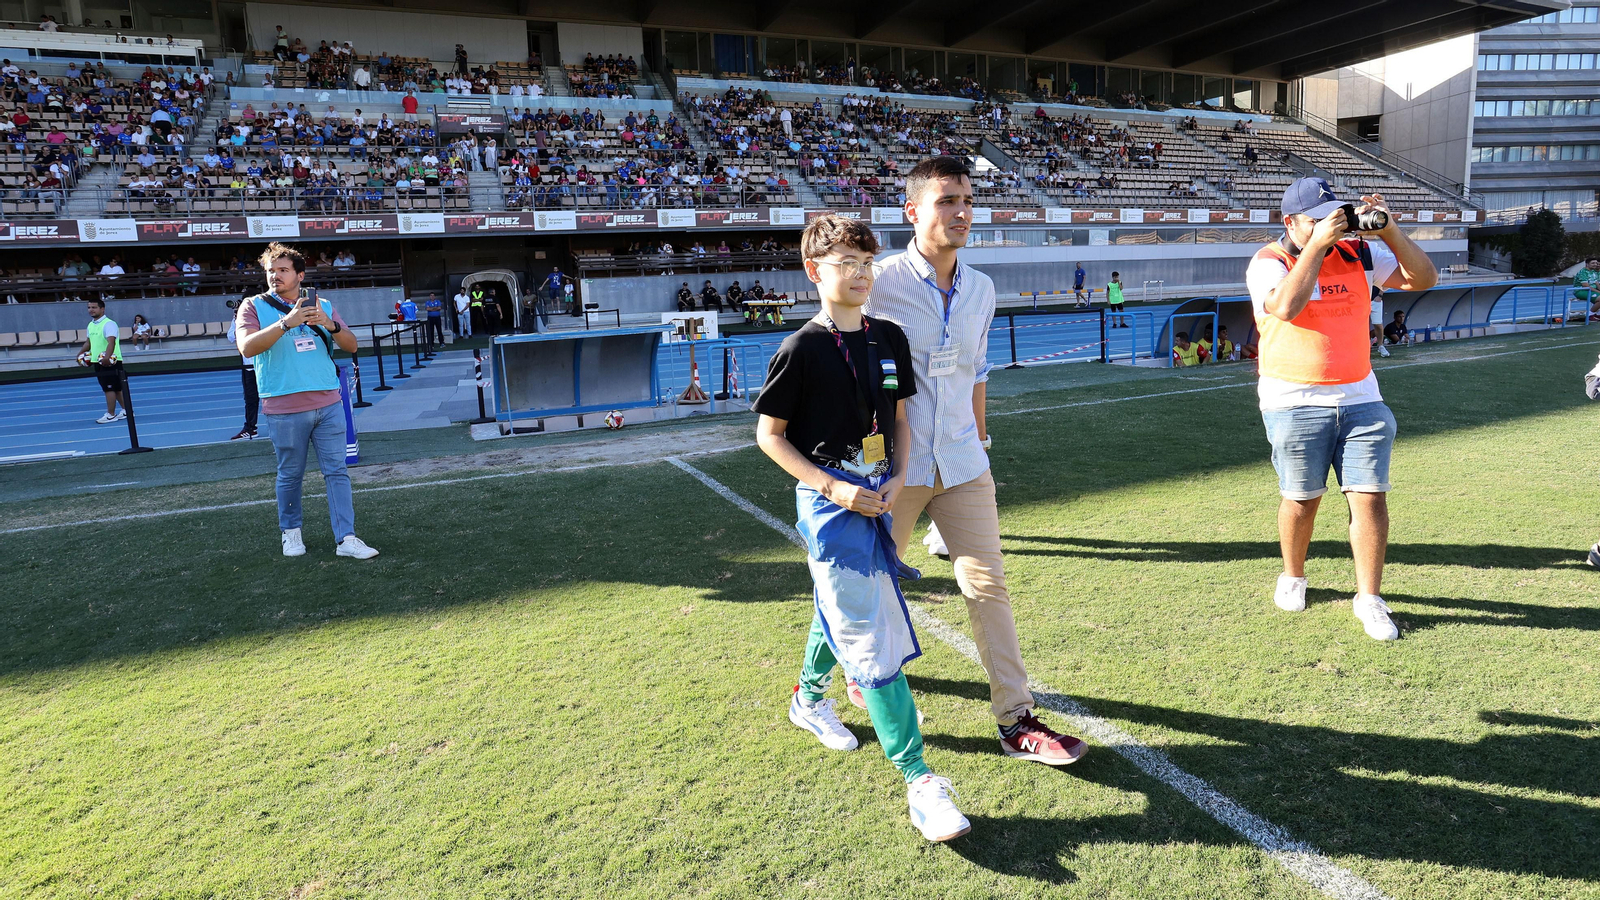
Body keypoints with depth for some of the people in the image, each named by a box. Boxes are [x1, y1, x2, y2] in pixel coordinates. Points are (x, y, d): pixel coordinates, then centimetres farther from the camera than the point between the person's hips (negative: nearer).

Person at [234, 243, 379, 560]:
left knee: (337, 471, 0)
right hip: (284, 410, -2)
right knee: (290, 476, 7)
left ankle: (346, 539, 2)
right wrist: (286, 323, -23)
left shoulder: (321, 306, 12)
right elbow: (247, 347, -13)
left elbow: (352, 346, 7)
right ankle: (291, 532, 27)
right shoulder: (254, 306, 4)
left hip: (328, 404, 2)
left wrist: (330, 325, -13)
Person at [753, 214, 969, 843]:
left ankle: (809, 699, 49)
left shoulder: (889, 338, 6)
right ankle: (919, 782, -6)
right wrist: (833, 488, -15)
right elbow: (769, 434, -6)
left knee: (838, 611, 22)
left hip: (877, 495, 6)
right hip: (829, 498, -6)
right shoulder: (801, 349, -11)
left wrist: (898, 478, -2)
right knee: (871, 636, -9)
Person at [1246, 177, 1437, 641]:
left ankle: (1369, 598, 10)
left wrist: (1390, 231, -7)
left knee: (1370, 497, -1)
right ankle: (1293, 576, 30)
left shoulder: (1359, 253, 7)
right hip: (1295, 402, -3)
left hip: (1360, 398, 4)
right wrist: (1318, 243, -23)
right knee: (1302, 498, 6)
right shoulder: (1269, 262, -6)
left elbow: (1423, 279, 5)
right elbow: (1285, 307, -26)